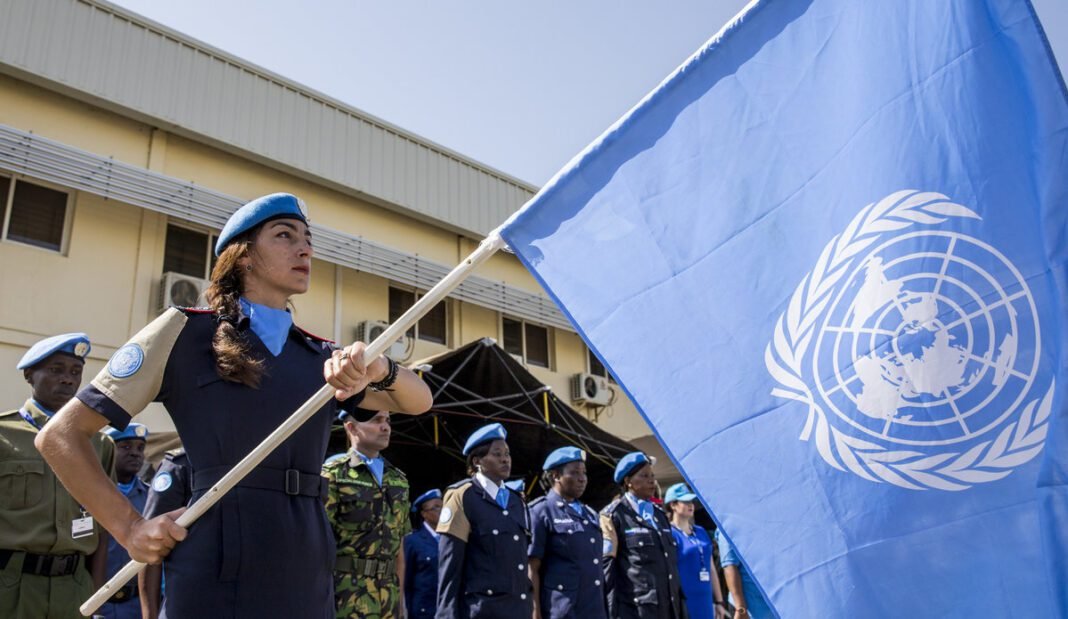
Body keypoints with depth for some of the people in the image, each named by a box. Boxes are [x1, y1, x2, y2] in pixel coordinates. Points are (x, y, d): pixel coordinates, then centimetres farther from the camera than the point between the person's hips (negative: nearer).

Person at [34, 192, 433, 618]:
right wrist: (129, 528, -6)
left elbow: (417, 402, 5)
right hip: (216, 578, -4)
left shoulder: (323, 358, 14)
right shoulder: (185, 331, 1)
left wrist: (379, 369, -16)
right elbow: (60, 435, 2)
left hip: (308, 580, 5)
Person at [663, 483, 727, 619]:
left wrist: (719, 601, 16)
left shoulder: (701, 532, 14)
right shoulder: (669, 534, -6)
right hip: (684, 603, -6)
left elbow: (711, 569, 17)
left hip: (705, 603, 6)